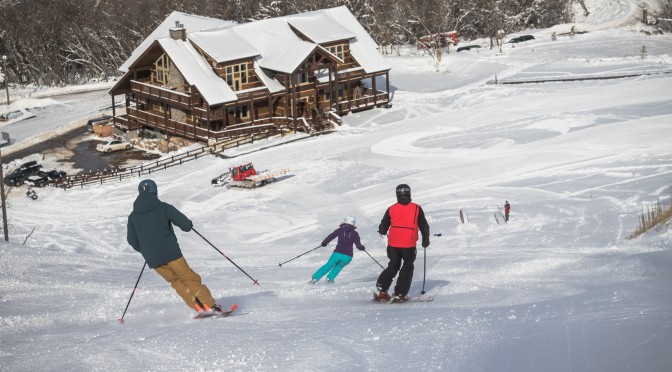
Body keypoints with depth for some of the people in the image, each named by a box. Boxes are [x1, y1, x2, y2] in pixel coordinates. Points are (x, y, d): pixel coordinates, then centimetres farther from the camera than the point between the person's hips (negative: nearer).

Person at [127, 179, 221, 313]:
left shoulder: (133, 216, 10)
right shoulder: (163, 207, 0)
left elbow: (132, 240, 11)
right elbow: (187, 225, -4)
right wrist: (188, 224, 20)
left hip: (153, 260, 3)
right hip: (171, 252, -3)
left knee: (176, 281, 17)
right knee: (190, 278, 5)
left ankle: (198, 308, 5)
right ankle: (211, 306, -4)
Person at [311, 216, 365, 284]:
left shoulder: (340, 230, 7)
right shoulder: (355, 234, 6)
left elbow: (331, 236, 1)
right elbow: (359, 246, 2)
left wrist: (324, 243, 16)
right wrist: (362, 247, 24)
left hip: (337, 253, 0)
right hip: (348, 256, 0)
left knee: (328, 266, 19)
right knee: (339, 266, 29)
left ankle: (315, 278, 15)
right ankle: (330, 278, 14)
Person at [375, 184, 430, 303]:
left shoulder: (391, 209, 2)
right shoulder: (416, 208, -2)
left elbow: (382, 228, 8)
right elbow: (424, 226, 4)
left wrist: (383, 232, 32)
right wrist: (425, 240, 18)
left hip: (393, 244, 2)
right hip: (409, 245, -2)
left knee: (393, 266, 19)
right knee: (407, 268, 12)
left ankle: (382, 290, 10)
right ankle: (400, 294, 3)